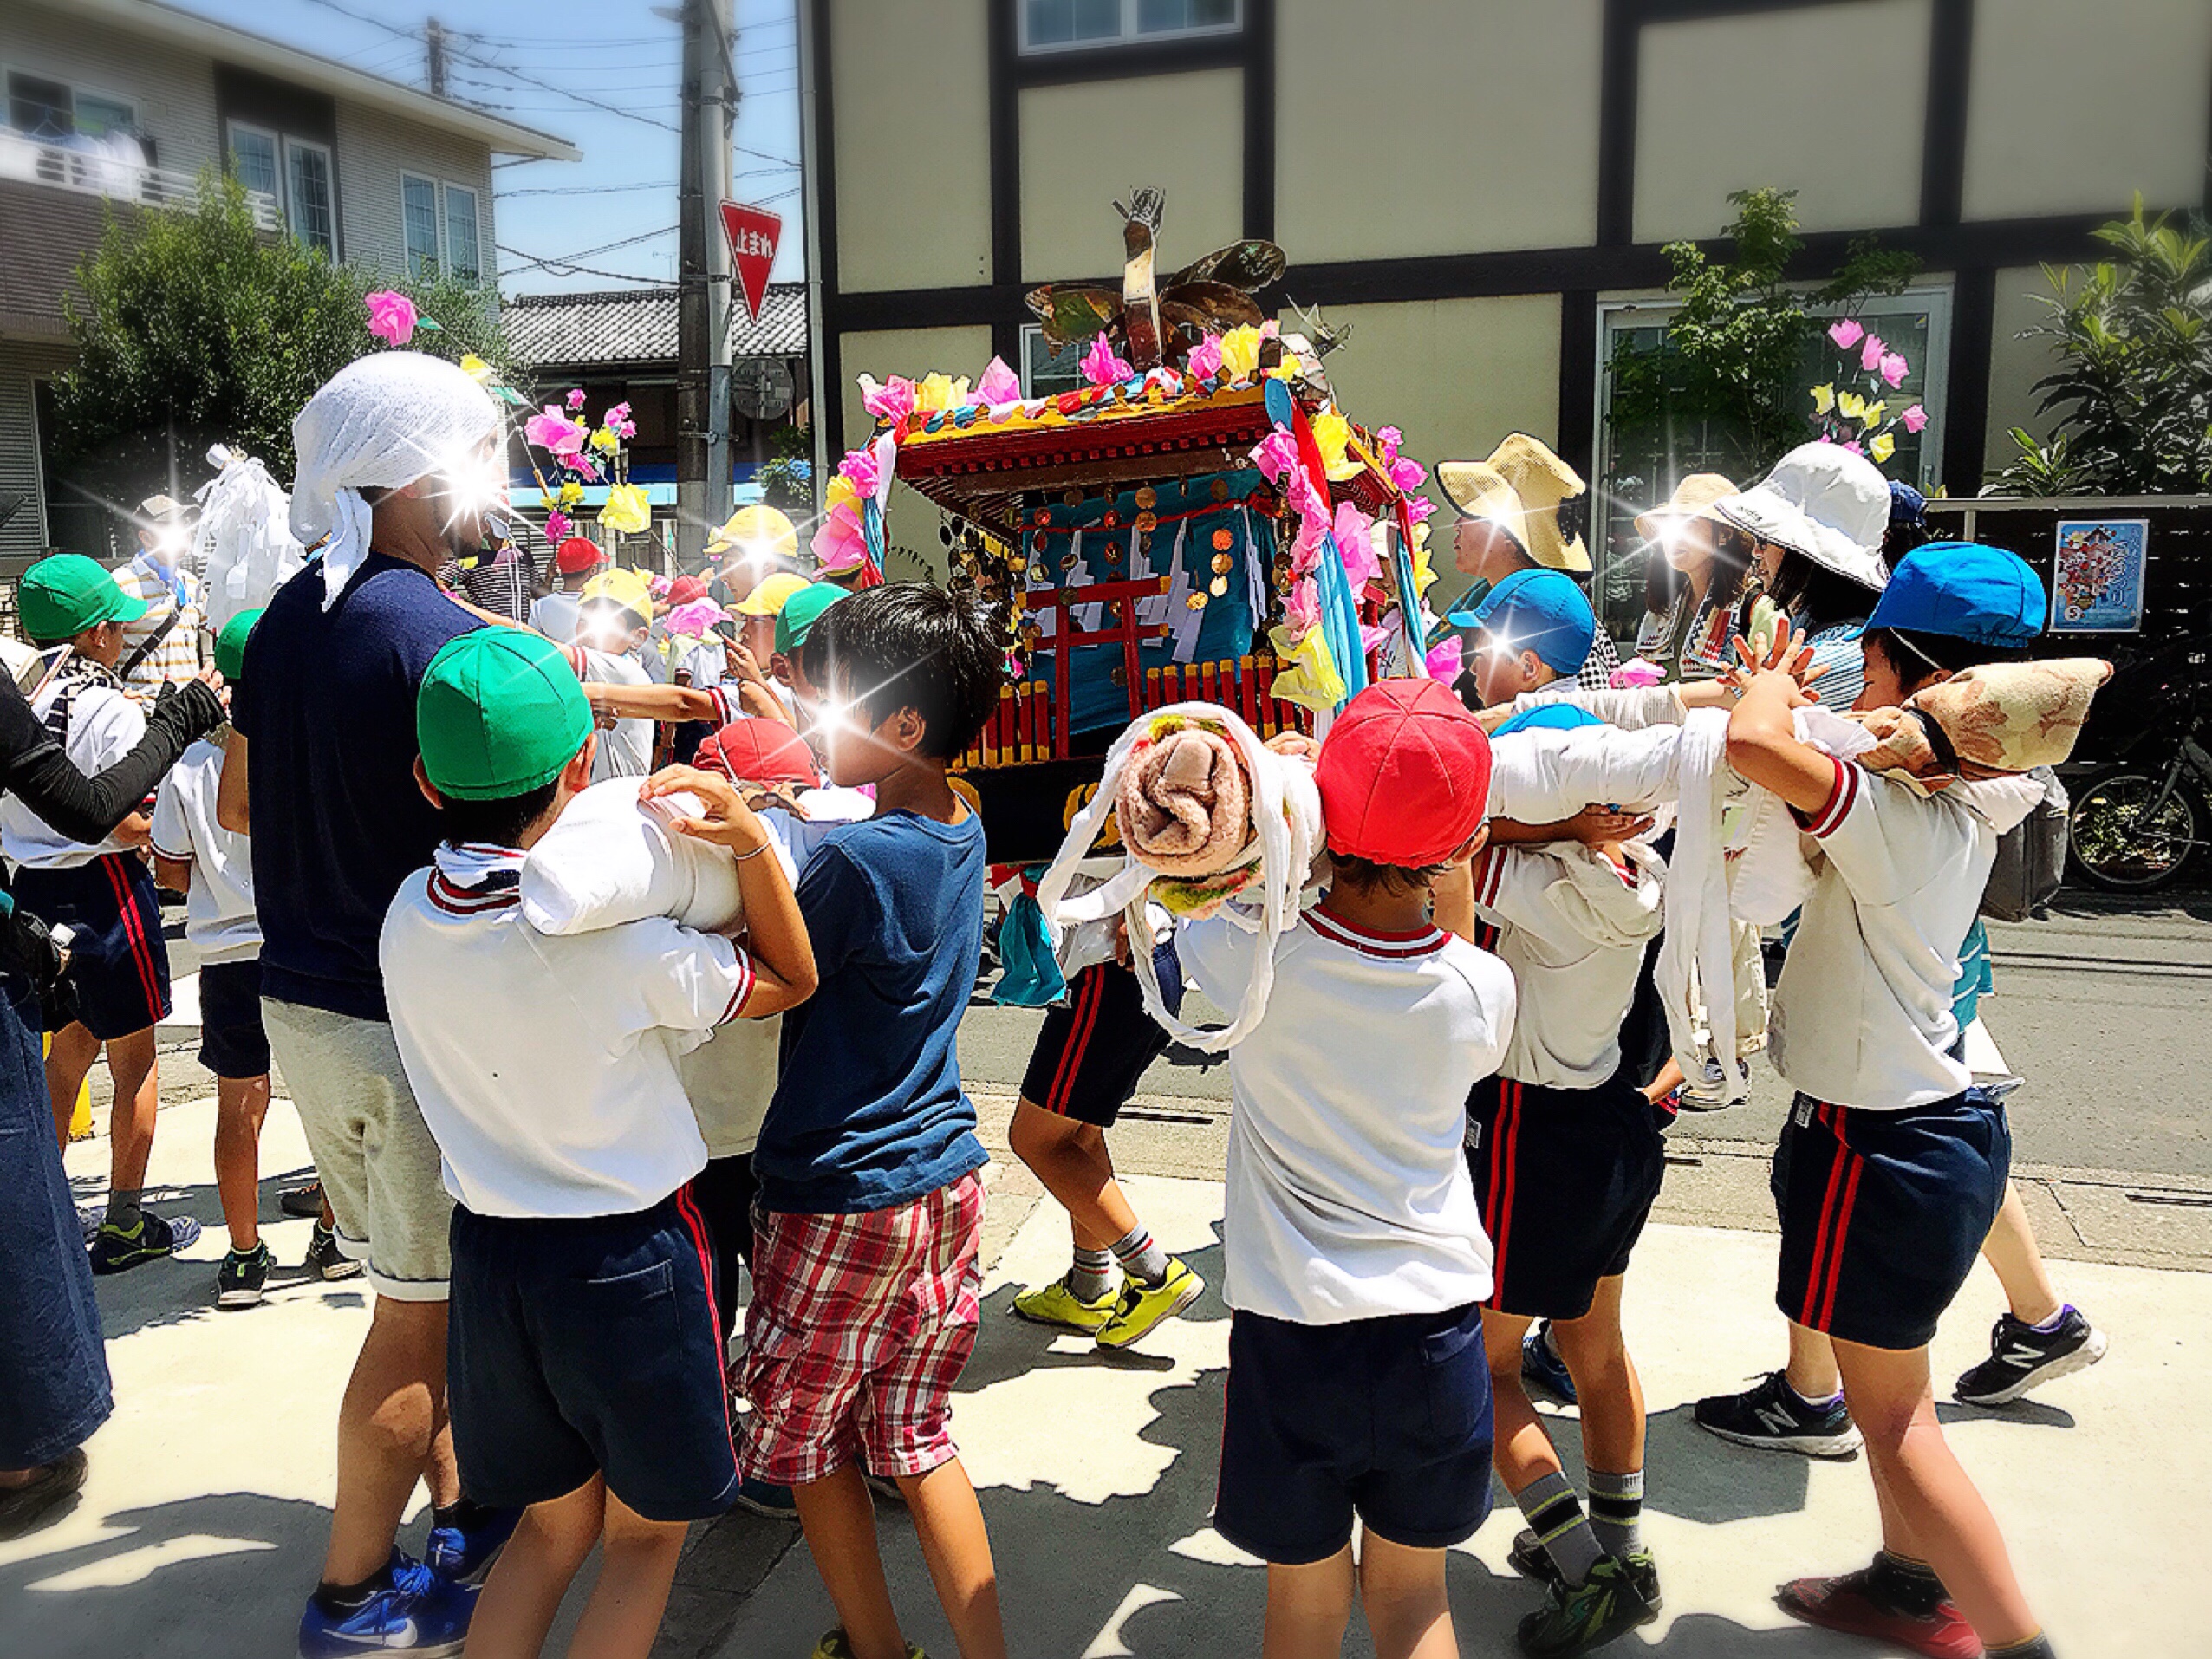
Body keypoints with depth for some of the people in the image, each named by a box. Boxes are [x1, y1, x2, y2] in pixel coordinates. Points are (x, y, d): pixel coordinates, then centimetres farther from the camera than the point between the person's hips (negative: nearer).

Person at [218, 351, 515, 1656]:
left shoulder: (290, 615, 6)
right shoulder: (448, 641, -21)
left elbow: (239, 804, 15)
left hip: (301, 1000, 8)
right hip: (412, 1019, -8)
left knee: (410, 1286, 20)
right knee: (420, 1311, 7)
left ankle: (462, 1508, 36)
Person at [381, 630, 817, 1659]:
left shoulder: (407, 919, -9)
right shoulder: (622, 943, -24)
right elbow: (792, 979, -10)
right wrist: (751, 840, -24)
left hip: (490, 1253, 5)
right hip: (626, 1263, -5)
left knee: (553, 1523, 25)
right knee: (644, 1535, 18)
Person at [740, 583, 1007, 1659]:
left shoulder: (855, 858, -23)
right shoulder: (963, 834, 1)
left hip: (837, 1200, -7)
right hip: (945, 1177, 7)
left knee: (806, 1440, 16)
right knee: (917, 1437, 18)